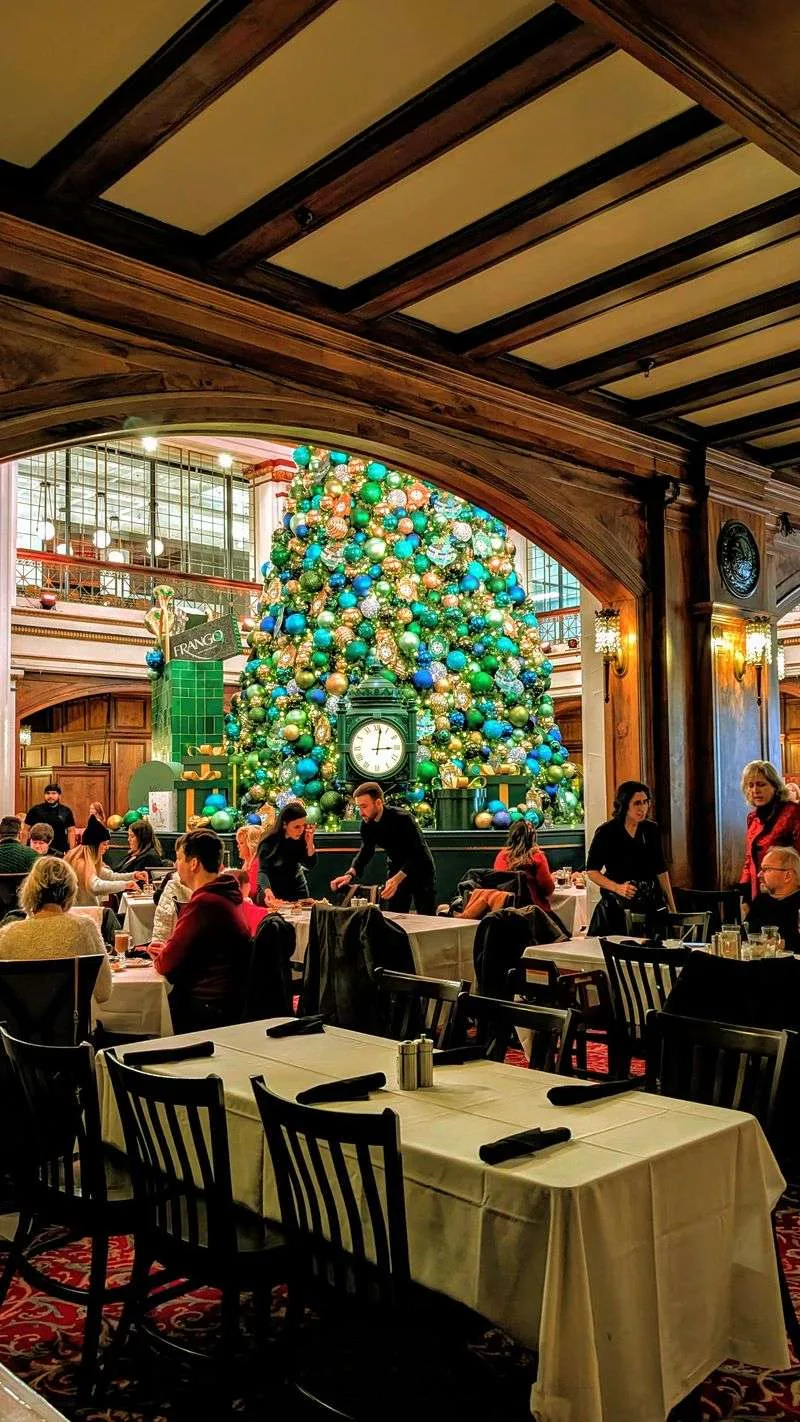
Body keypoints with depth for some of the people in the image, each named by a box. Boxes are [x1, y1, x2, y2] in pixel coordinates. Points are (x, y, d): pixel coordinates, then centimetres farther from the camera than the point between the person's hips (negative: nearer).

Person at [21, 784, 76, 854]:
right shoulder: (35, 810, 3)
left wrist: (71, 851, 0)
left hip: (60, 851, 1)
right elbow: (26, 830, 6)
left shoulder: (66, 811, 6)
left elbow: (71, 831, 7)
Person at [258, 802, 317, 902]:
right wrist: (267, 891, -48)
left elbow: (310, 864, -12)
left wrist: (310, 843, -29)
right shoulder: (269, 842, -24)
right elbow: (263, 871, -30)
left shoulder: (302, 837, -14)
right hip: (275, 892, -3)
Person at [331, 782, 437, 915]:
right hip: (396, 872, 6)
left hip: (420, 872, -6)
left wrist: (397, 879, -45)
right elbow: (365, 852, -3)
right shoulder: (367, 824, -10)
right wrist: (350, 874, -21)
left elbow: (418, 855, -32)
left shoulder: (403, 819, -29)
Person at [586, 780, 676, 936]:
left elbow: (661, 871, 12)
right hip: (617, 907, -3)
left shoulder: (652, 830, 6)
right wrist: (617, 888, -16)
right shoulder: (606, 832, -6)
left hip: (651, 906, 3)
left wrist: (672, 907, 12)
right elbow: (591, 871, -3)